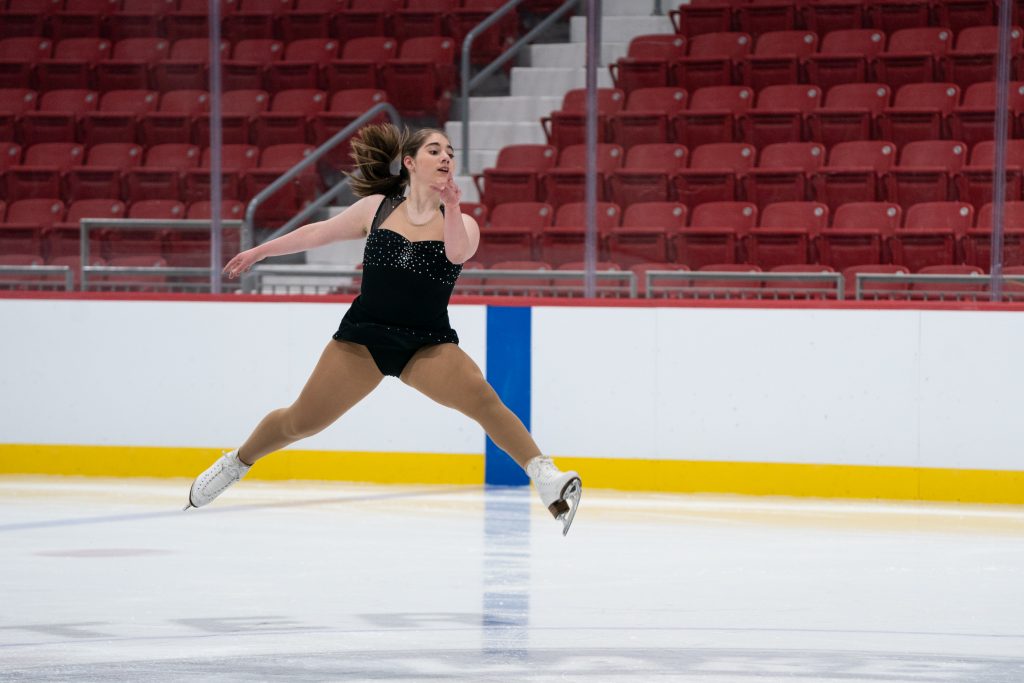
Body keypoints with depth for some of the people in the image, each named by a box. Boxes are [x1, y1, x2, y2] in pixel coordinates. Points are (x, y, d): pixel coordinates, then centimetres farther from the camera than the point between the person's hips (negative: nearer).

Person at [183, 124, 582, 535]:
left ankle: (545, 478, -33)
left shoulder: (461, 224, 0)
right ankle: (236, 464, 31)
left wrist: (450, 209, -41)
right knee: (302, 421, 4)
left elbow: (458, 254, -23)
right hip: (364, 336, 1)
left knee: (482, 397, -27)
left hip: (429, 344, -1)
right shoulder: (377, 208, 3)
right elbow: (318, 234, 16)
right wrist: (259, 252, 22)